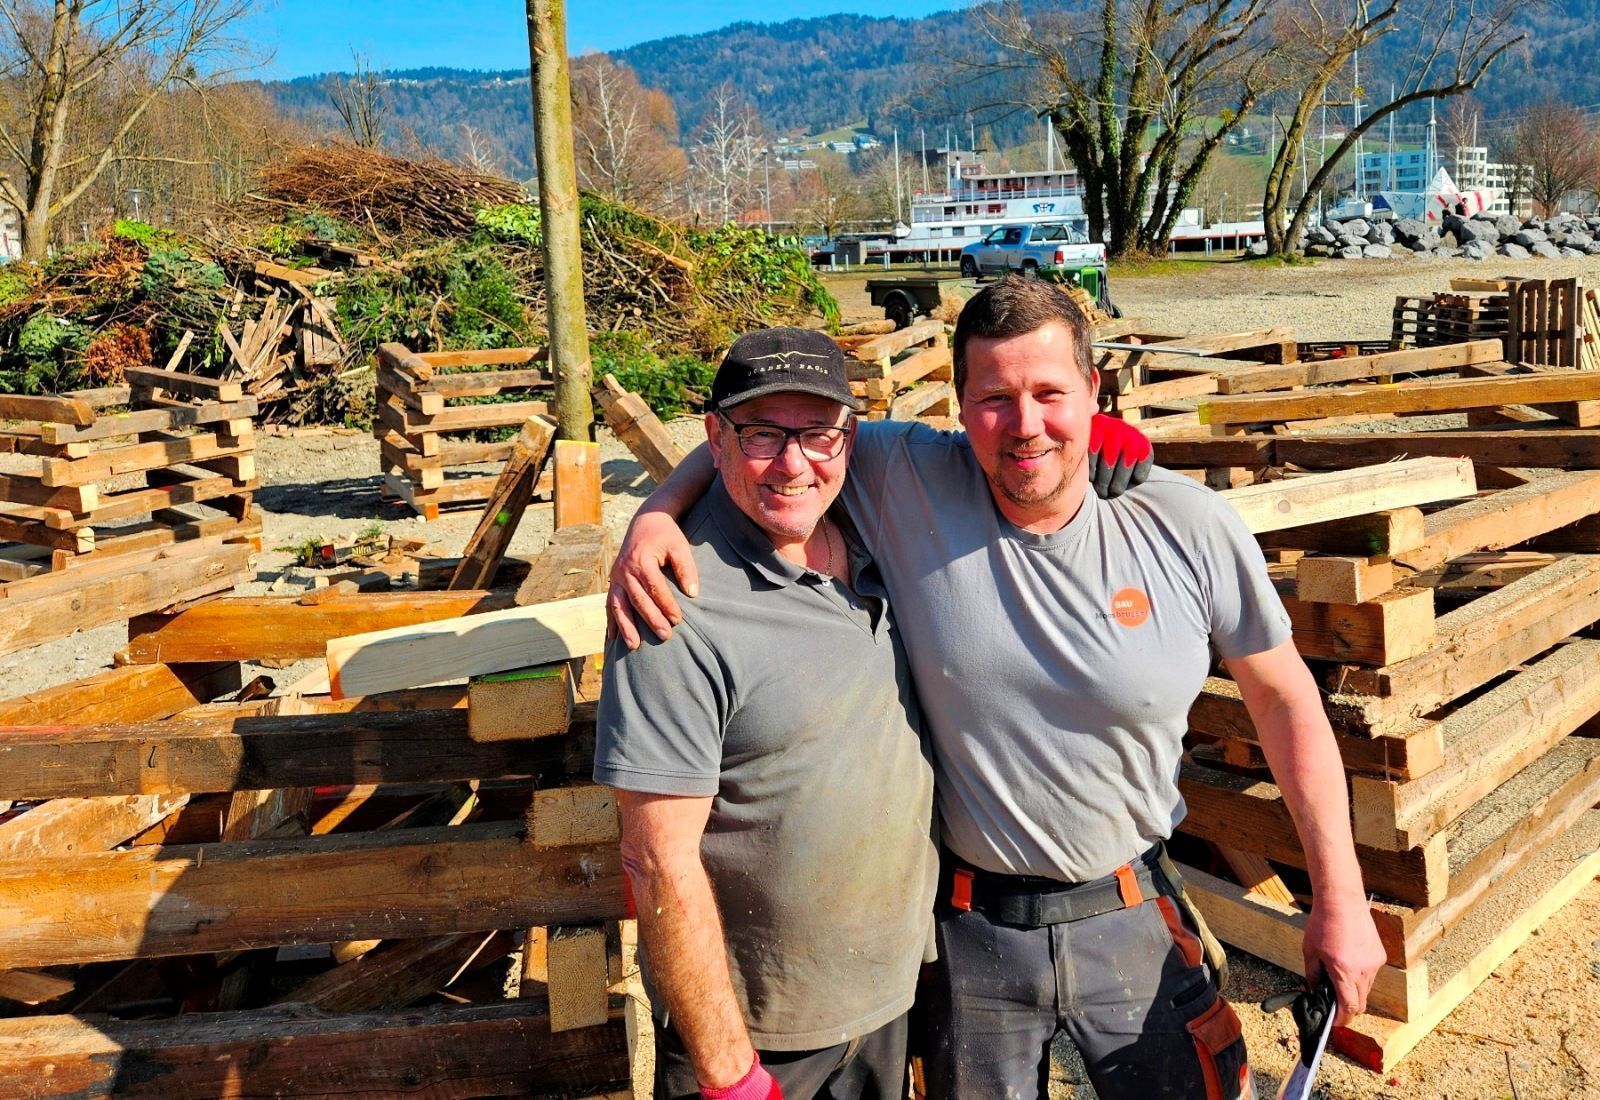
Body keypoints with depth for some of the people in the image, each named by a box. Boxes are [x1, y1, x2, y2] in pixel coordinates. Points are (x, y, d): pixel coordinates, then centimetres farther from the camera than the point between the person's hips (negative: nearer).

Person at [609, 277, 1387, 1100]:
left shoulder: (1186, 526, -13)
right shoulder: (908, 483, -16)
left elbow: (1285, 698, -2)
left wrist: (1339, 895, -1)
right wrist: (655, 514, -24)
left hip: (1134, 921, 1)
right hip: (970, 930, 0)